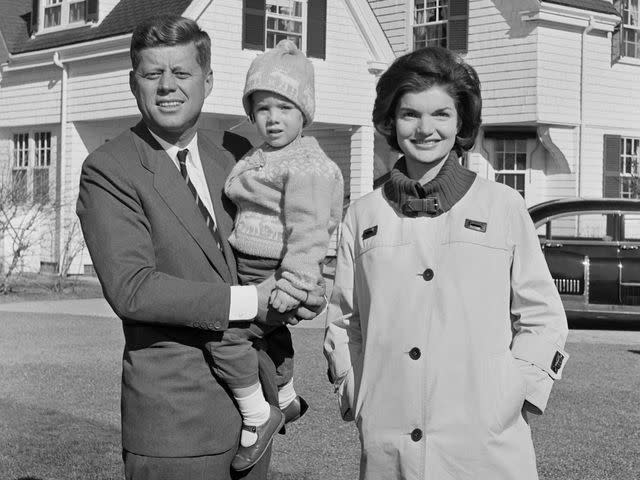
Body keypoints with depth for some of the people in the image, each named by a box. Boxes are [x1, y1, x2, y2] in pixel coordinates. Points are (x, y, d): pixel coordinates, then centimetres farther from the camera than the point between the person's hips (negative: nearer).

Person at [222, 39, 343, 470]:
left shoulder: (308, 166, -20)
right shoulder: (260, 159, 10)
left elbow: (308, 230, -28)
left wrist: (293, 285, -33)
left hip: (278, 277, -11)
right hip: (253, 272, 11)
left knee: (226, 330, -23)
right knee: (270, 330, 30)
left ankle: (256, 417, -7)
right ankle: (287, 398, 55)